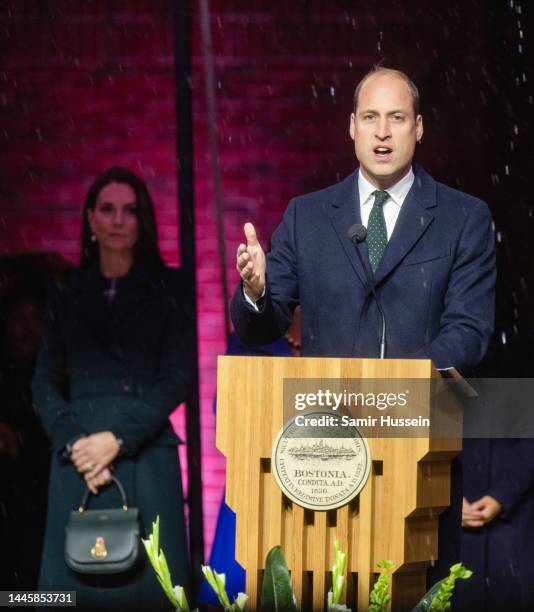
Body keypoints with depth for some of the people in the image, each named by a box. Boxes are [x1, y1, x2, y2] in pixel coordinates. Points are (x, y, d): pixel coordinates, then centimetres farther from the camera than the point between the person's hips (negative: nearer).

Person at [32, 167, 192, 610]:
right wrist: (72, 444, -9)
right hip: (78, 456, 1)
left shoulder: (168, 287, 8)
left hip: (145, 452, -1)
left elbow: (176, 378, 0)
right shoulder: (66, 291, 13)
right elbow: (45, 382, 8)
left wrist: (119, 438, -11)